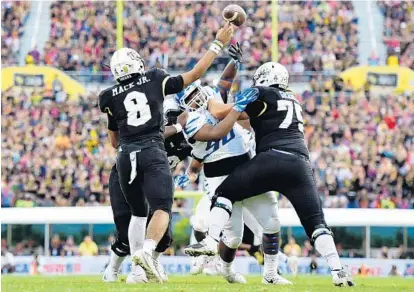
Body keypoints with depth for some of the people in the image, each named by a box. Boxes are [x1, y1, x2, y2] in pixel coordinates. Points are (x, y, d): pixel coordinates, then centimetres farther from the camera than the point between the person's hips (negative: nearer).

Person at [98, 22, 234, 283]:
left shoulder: (112, 97, 12)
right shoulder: (155, 80, 7)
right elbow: (195, 75, 11)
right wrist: (218, 44, 18)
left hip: (126, 155, 3)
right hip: (152, 153, -3)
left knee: (138, 212, 19)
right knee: (162, 208, -11)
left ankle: (138, 269, 15)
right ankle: (147, 250, -38)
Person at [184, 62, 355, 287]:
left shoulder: (260, 94, 9)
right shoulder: (292, 100, 28)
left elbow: (222, 113, 11)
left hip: (272, 159, -5)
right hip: (300, 164, 5)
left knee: (225, 192, 11)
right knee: (315, 222, 6)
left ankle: (211, 241, -6)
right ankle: (338, 271, -8)